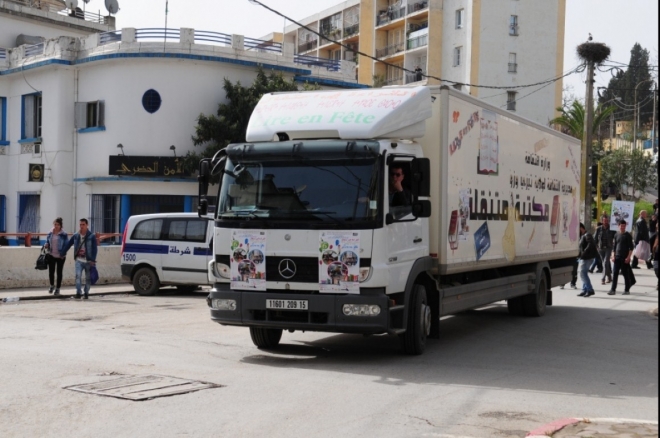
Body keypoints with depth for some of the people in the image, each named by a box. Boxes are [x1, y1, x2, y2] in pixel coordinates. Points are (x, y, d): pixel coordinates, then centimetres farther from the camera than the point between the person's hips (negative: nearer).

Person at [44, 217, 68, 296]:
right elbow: (47, 241, 14)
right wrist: (47, 245, -9)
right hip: (51, 255, 3)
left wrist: (63, 254, -15)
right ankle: (52, 285, 29)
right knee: (51, 271, 2)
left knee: (59, 272, 7)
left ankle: (57, 288, 19)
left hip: (60, 256, -3)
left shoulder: (64, 234, -10)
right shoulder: (50, 233, 2)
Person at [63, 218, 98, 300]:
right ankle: (78, 293, -14)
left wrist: (93, 260, -14)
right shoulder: (76, 236, 4)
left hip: (88, 261, -1)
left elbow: (95, 249, -7)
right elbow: (68, 245, 12)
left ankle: (86, 293, 22)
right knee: (78, 275, -14)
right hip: (79, 260, 1)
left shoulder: (91, 236, -4)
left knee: (88, 278, 8)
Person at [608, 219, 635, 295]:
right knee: (615, 273, -1)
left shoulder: (628, 235, -2)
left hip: (625, 258, -4)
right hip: (617, 258, 4)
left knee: (626, 274, 2)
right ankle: (613, 289, 0)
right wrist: (613, 256, 4)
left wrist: (628, 257, -13)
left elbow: (631, 248, -5)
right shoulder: (616, 235, 10)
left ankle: (627, 290, 10)